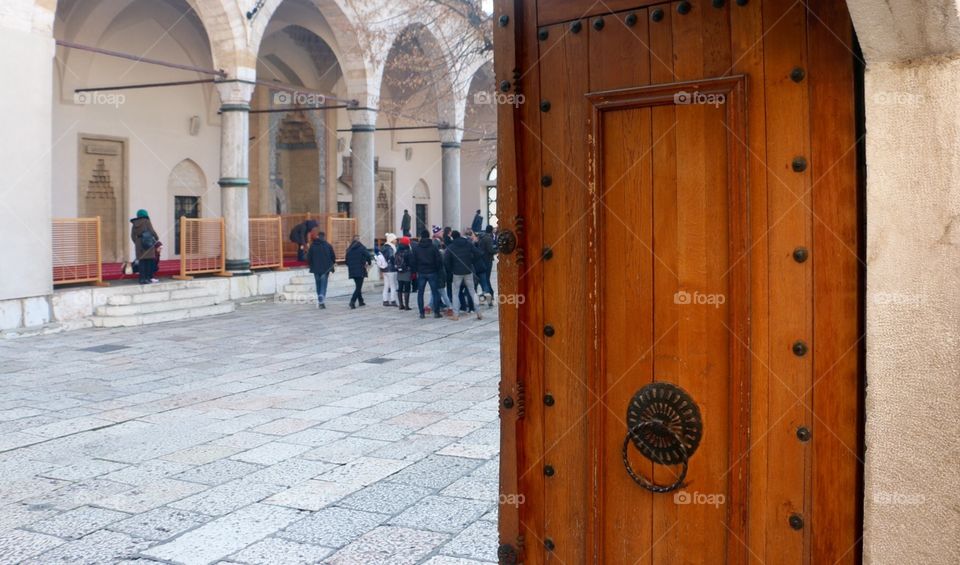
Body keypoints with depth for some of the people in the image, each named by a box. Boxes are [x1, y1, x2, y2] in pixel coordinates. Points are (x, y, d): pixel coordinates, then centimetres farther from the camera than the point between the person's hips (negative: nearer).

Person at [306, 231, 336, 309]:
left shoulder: (312, 245, 0)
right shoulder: (328, 245, -4)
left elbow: (308, 257, 0)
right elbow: (333, 257, -1)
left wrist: (311, 265, 16)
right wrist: (331, 264, 18)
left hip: (316, 269, 2)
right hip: (325, 269, -2)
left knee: (318, 285, 15)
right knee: (323, 285, -1)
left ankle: (320, 301, 21)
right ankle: (321, 301, -18)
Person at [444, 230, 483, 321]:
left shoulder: (450, 247, -5)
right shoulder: (468, 243, 2)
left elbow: (446, 261, -12)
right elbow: (477, 253, -4)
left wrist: (450, 269, 3)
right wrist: (471, 261, 8)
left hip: (457, 272, -3)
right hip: (468, 271, 3)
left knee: (455, 293, 7)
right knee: (472, 292, 10)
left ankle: (455, 315, 2)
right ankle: (478, 312, 6)